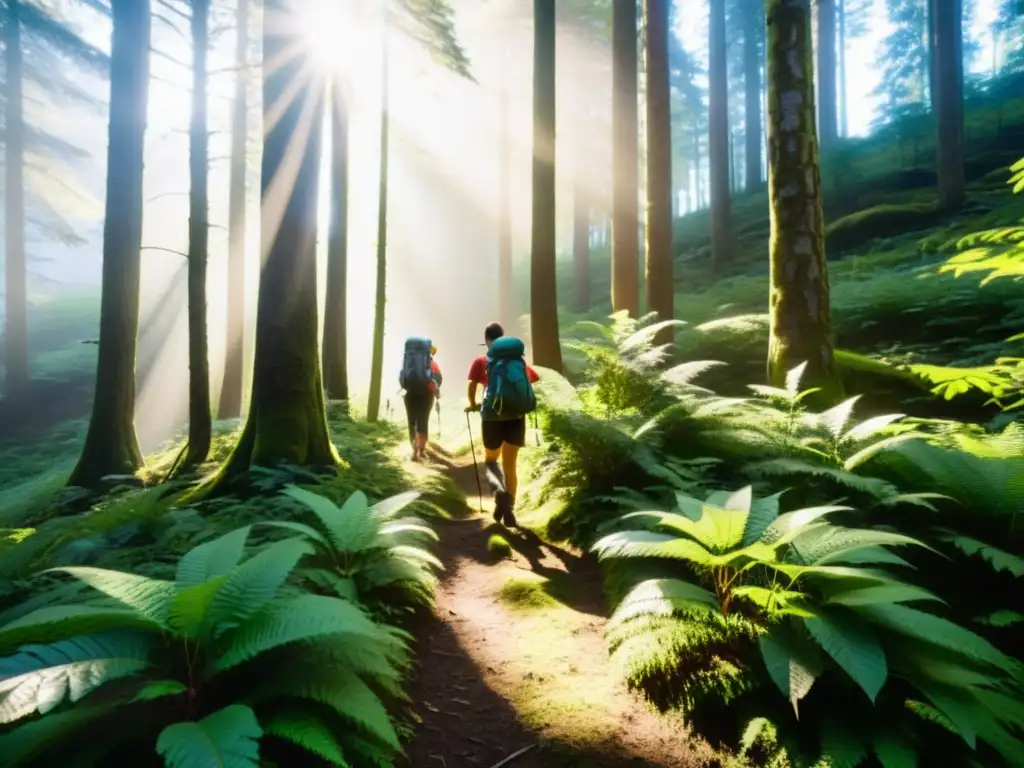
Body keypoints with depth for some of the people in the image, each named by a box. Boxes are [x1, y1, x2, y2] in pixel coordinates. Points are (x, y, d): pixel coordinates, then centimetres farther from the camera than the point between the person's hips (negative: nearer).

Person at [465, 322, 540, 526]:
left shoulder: (481, 361, 4)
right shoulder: (519, 359, 12)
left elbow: (472, 385, -8)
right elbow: (535, 380, 8)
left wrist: (473, 405, 8)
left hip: (492, 416, -2)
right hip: (517, 416, 2)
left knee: (490, 460, 17)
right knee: (510, 464, 13)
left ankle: (499, 491, -11)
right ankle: (509, 509, 12)